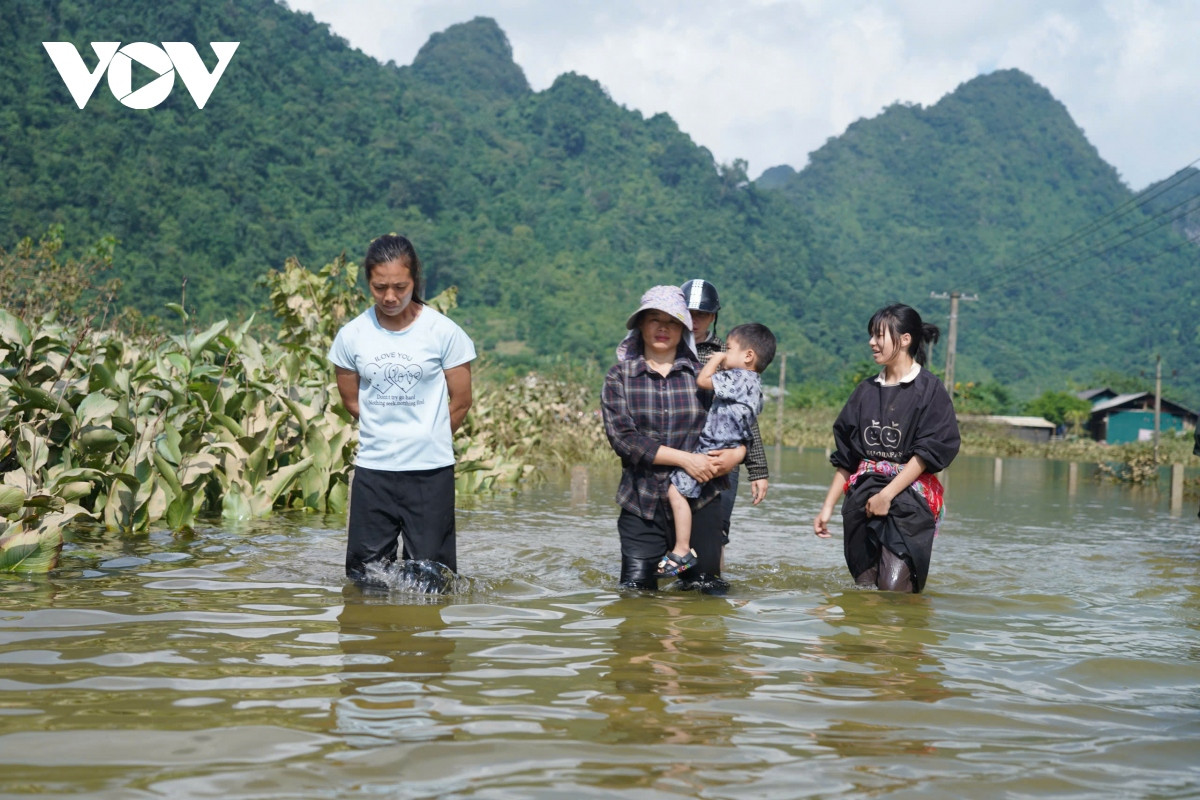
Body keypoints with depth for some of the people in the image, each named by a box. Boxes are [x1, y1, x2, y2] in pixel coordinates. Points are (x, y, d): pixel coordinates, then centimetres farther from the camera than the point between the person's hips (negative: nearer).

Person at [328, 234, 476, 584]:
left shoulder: (444, 332, -6)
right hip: (372, 468, 2)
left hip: (431, 468, -2)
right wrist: (384, 436, 10)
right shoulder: (351, 335, 0)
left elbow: (460, 401, 3)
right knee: (364, 569, 4)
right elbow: (351, 400, 12)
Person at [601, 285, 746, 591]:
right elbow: (622, 437, -8)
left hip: (700, 500, 1)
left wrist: (737, 453, -11)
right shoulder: (619, 377, 4)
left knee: (708, 589, -2)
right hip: (642, 504, -1)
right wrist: (684, 458, -15)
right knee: (635, 591, -5)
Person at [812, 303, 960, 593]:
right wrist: (828, 506, 10)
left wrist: (887, 494, -15)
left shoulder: (929, 389, -1)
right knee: (865, 591, 3)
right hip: (861, 500, 5)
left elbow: (931, 450, -9)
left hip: (908, 498, -5)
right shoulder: (866, 391, 14)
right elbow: (846, 456, 16)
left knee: (894, 590, -16)